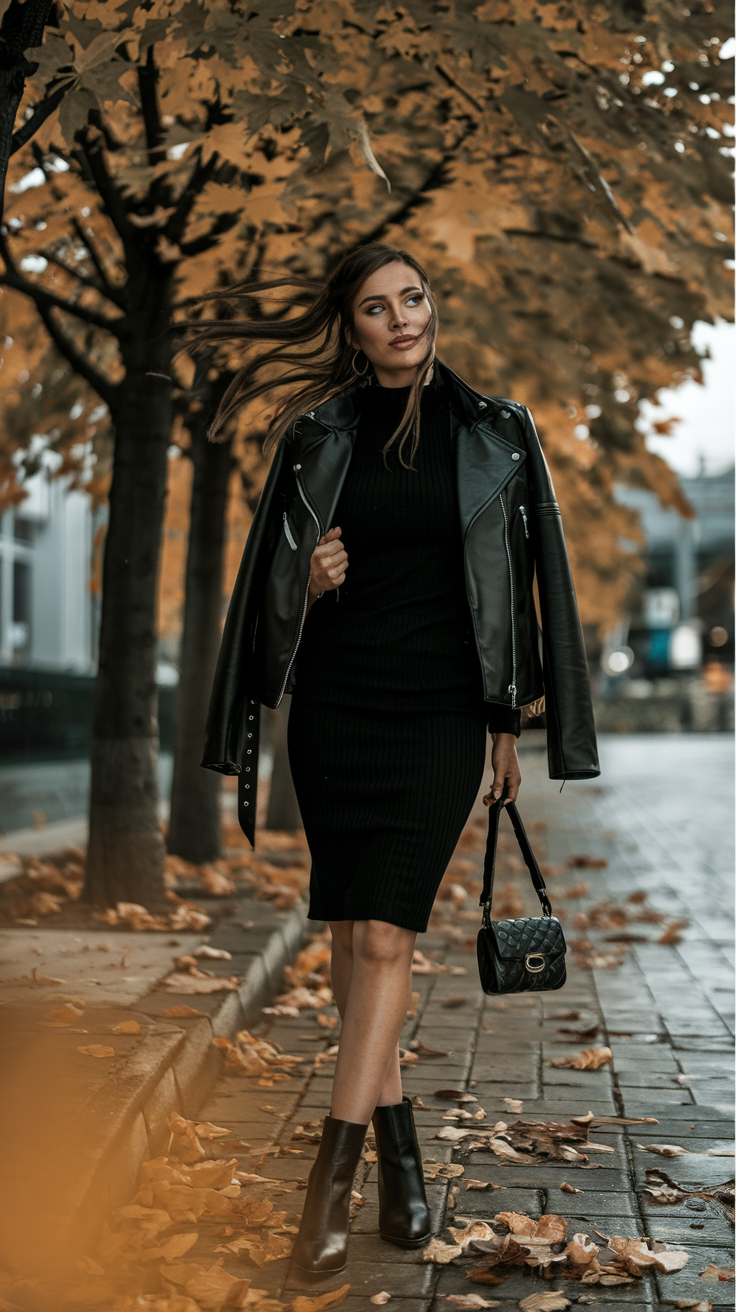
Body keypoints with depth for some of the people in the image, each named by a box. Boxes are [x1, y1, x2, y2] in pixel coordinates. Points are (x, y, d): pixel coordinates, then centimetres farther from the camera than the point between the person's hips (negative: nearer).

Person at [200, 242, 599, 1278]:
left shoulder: (496, 433, 4)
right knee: (349, 935, 6)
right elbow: (275, 578, 11)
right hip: (334, 705, 2)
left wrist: (509, 722, 5)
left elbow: (524, 578, 7)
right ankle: (399, 1145, 21)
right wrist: (309, 578, -12)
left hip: (440, 713, -2)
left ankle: (334, 1168, -8)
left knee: (386, 933, -12)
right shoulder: (318, 435, 5)